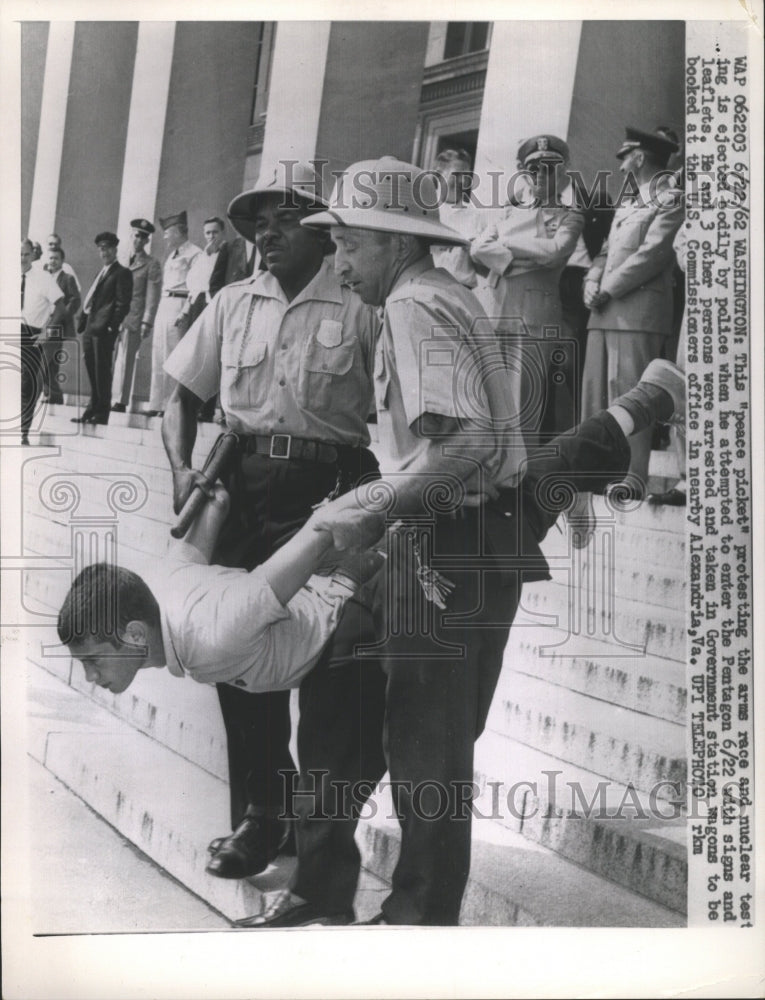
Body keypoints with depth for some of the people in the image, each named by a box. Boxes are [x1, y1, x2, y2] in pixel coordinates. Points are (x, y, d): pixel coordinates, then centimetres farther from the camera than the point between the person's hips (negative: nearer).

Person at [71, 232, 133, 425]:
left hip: (103, 329, -8)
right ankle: (93, 409, 19)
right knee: (92, 372, 11)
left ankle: (101, 414, -2)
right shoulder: (101, 273, 24)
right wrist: (82, 322, 14)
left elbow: (122, 303, -11)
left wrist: (112, 326, -17)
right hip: (90, 329, 8)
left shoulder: (122, 273, -3)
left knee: (102, 372, -6)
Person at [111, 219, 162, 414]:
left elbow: (152, 296, -3)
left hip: (134, 319, -5)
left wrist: (147, 323, -10)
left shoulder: (151, 264, 3)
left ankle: (121, 401, -4)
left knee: (125, 359, -7)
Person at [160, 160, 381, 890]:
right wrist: (182, 468, -3)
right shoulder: (232, 305, 11)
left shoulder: (358, 308, -1)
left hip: (328, 487, -4)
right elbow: (181, 397, 13)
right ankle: (261, 811, 24)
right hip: (244, 484, 4)